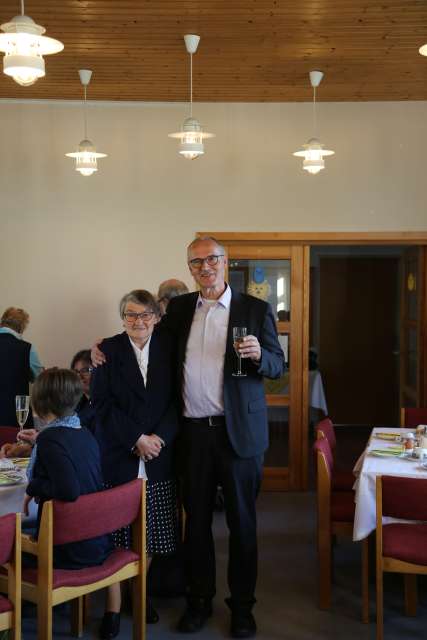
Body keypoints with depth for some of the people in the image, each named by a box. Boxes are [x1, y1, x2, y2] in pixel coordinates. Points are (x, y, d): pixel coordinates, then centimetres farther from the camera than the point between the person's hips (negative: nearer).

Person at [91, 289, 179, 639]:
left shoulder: (168, 348, 6)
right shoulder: (109, 350, 1)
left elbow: (177, 400, 3)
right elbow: (102, 404, -5)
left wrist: (160, 437, -11)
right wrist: (136, 439, -11)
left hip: (158, 456, 2)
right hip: (117, 455, -2)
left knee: (151, 533, 8)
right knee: (115, 534, 0)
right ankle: (114, 606, 10)